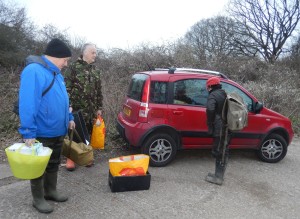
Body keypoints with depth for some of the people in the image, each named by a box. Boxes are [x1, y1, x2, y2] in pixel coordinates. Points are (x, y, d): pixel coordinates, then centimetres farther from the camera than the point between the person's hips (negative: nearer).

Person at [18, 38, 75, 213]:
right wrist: (29, 132, -26)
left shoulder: (56, 73, 10)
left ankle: (51, 191, 38)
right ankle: (38, 199, 26)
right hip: (41, 133, -9)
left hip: (58, 131, 9)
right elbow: (27, 104, -26)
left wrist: (69, 118, 17)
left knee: (54, 164, 21)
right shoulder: (34, 71, -21)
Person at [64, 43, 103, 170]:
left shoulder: (95, 71, 14)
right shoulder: (73, 67, -3)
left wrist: (99, 107, 13)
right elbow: (67, 88, -8)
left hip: (90, 109, 5)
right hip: (76, 107, -5)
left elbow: (99, 91, 16)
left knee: (87, 133, 11)